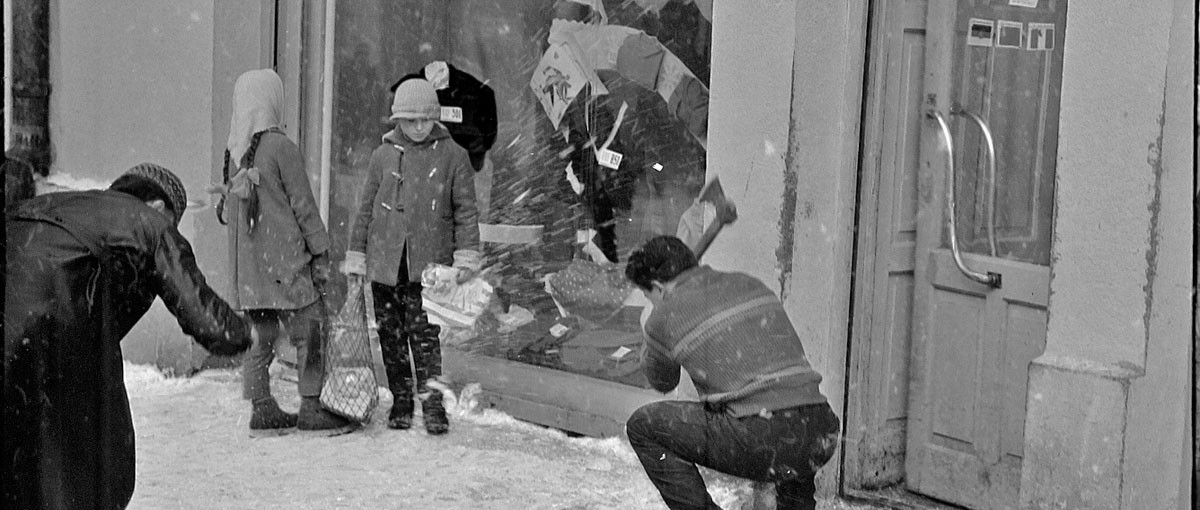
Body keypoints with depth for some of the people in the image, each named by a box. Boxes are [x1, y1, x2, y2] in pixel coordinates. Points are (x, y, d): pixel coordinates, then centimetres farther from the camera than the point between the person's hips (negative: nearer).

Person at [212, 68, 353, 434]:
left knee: (260, 337, 13)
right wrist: (321, 252, -3)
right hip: (285, 263, -7)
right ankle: (310, 408, 2)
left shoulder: (234, 151, 7)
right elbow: (302, 205, -9)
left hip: (247, 267, 7)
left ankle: (261, 410, 15)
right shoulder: (280, 147, -12)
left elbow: (228, 210, 13)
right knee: (309, 334, 2)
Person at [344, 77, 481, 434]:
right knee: (391, 335, 7)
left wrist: (466, 255, -3)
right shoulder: (383, 156, 8)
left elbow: (466, 209, 5)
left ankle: (432, 404, -4)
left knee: (424, 334, -9)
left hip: (428, 263, -3)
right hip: (385, 261, 3)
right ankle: (401, 401, 19)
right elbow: (366, 208, 14)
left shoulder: (452, 156, 2)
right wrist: (356, 256, 13)